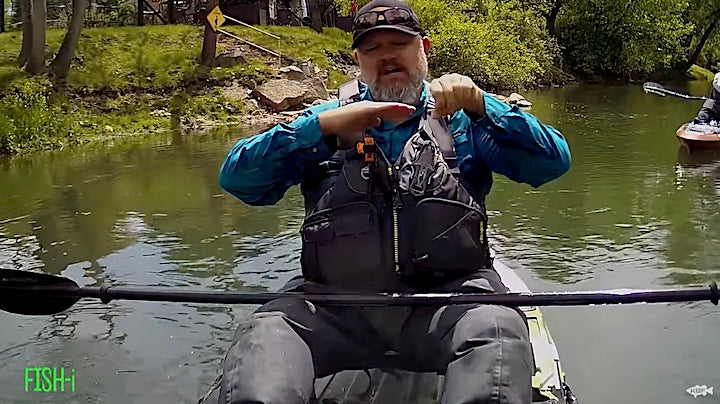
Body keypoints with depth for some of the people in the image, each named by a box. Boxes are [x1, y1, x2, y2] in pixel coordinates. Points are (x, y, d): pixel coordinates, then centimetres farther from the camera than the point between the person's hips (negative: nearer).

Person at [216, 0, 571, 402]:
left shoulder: (461, 119, 17)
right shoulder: (328, 118, 19)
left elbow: (554, 162, 5)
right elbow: (236, 178, 7)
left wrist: (480, 104, -9)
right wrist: (322, 126, -5)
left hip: (448, 292, 0)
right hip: (338, 299, 1)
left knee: (496, 329, -32)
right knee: (263, 335, -29)